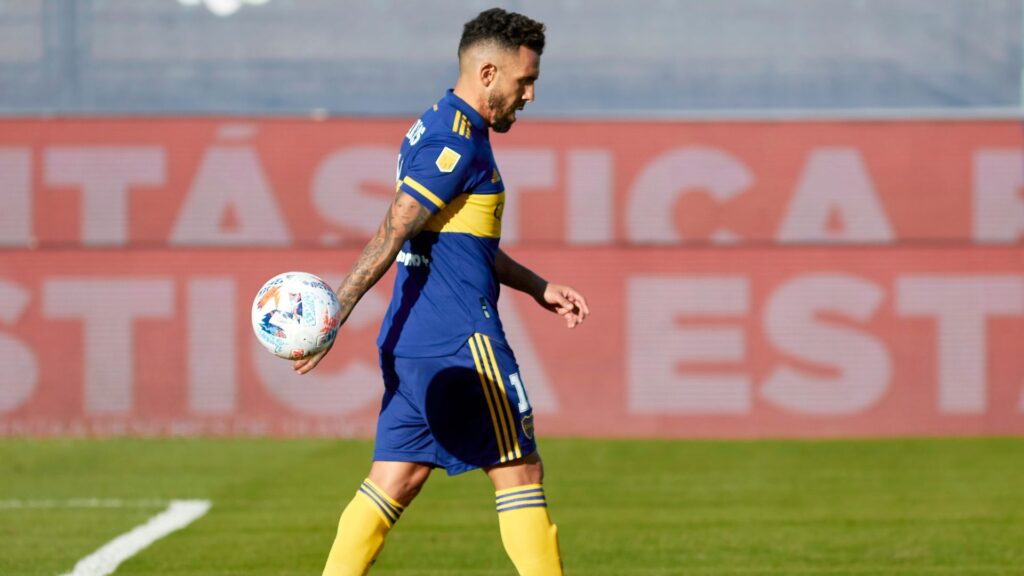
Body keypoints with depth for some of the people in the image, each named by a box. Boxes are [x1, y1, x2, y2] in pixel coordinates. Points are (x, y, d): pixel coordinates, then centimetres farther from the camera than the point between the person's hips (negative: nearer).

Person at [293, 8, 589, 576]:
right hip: (462, 340, -10)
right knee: (519, 471, -1)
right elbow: (391, 235, -20)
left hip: (410, 339, 10)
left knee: (394, 482, 5)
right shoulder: (456, 141, -14)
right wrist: (335, 313, -24)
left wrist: (540, 289, 26)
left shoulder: (434, 129, 19)